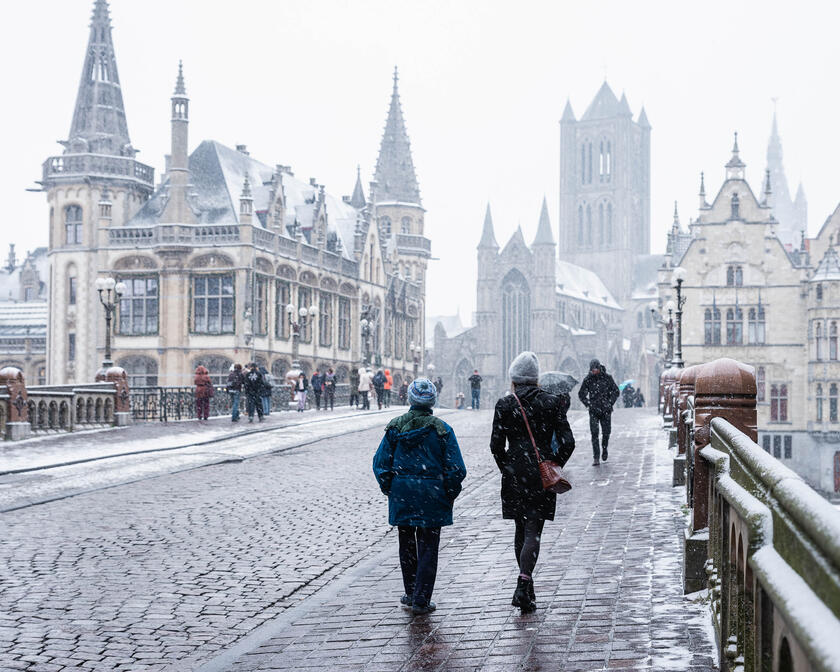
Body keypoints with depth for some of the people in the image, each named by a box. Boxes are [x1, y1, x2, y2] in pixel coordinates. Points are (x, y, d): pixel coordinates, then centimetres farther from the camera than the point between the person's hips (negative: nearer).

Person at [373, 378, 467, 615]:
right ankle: (421, 600, 5)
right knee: (428, 546, 6)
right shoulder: (442, 430, -7)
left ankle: (411, 593, 27)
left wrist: (388, 489, 12)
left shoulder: (395, 427, -2)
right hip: (432, 495, -2)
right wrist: (449, 495, 5)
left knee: (406, 543, 18)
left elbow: (381, 463, 0)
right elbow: (456, 469, -8)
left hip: (401, 495, 2)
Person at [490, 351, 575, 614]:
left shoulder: (505, 405, -3)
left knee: (521, 530, 16)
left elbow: (496, 445, -5)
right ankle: (523, 587, -17)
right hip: (542, 475, -1)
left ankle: (526, 585, 24)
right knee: (533, 532, -2)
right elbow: (567, 442, -6)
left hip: (514, 475, 1)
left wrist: (506, 468, 10)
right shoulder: (551, 402, -3)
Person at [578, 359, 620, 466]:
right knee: (594, 434, -9)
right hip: (594, 411, 0)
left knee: (606, 432, 3)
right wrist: (588, 405, -5)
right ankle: (596, 458, -8)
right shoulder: (587, 379, -1)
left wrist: (610, 404, -6)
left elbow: (616, 392, 6)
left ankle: (604, 448, 34)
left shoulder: (607, 378, -2)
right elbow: (581, 394, 8)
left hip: (606, 410, 0)